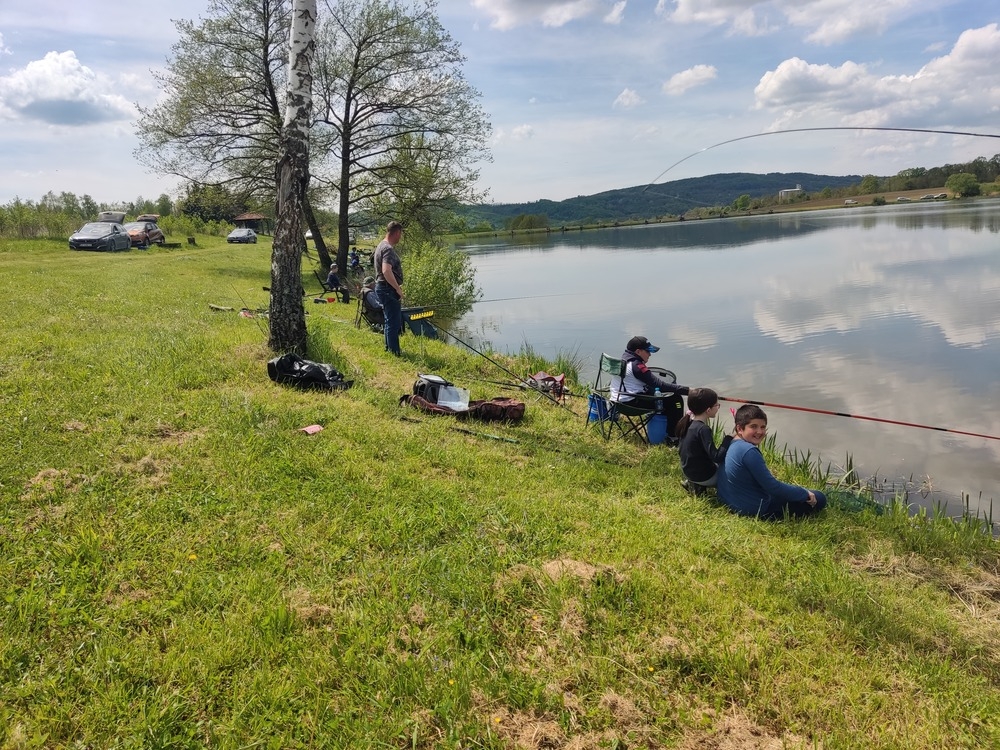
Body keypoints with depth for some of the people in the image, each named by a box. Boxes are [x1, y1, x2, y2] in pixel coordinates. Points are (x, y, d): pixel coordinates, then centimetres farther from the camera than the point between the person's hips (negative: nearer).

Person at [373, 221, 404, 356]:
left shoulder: (382, 245, 15)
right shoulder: (388, 249, -18)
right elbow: (386, 271, -31)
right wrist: (398, 288, -24)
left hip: (385, 288, 11)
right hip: (388, 289, -11)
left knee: (391, 320, 19)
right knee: (394, 322, -6)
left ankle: (389, 349, 29)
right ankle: (395, 352, -1)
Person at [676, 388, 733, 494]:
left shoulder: (687, 422, -3)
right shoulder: (703, 429, -29)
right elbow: (717, 457, -32)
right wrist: (730, 437, -27)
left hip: (688, 471, 8)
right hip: (703, 476, -8)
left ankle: (692, 482, 11)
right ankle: (700, 485, -1)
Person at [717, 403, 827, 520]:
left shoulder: (730, 445, 2)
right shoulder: (749, 451, -27)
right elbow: (772, 487, -24)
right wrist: (805, 494, -13)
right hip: (757, 511, -10)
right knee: (818, 498, -3)